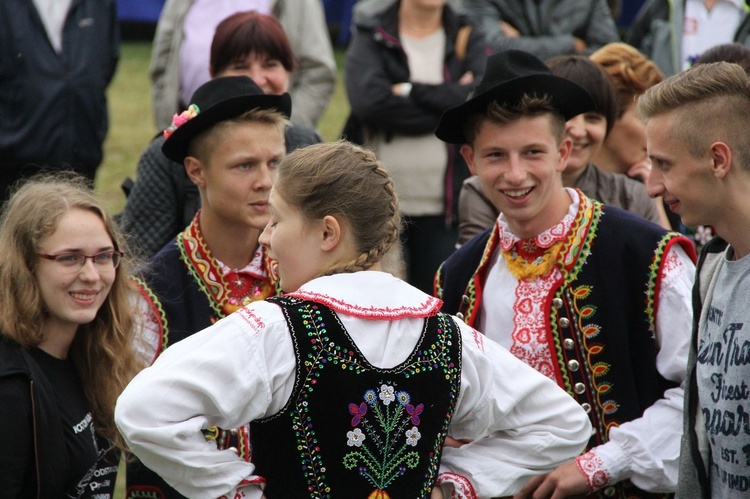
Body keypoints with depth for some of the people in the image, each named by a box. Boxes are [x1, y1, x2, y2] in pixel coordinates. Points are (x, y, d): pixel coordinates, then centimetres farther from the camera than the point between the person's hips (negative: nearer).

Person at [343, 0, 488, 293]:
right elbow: (368, 101, -15)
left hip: (443, 208, 1)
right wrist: (446, 108, -12)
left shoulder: (468, 40, 9)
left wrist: (410, 90, -12)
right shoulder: (370, 36, 5)